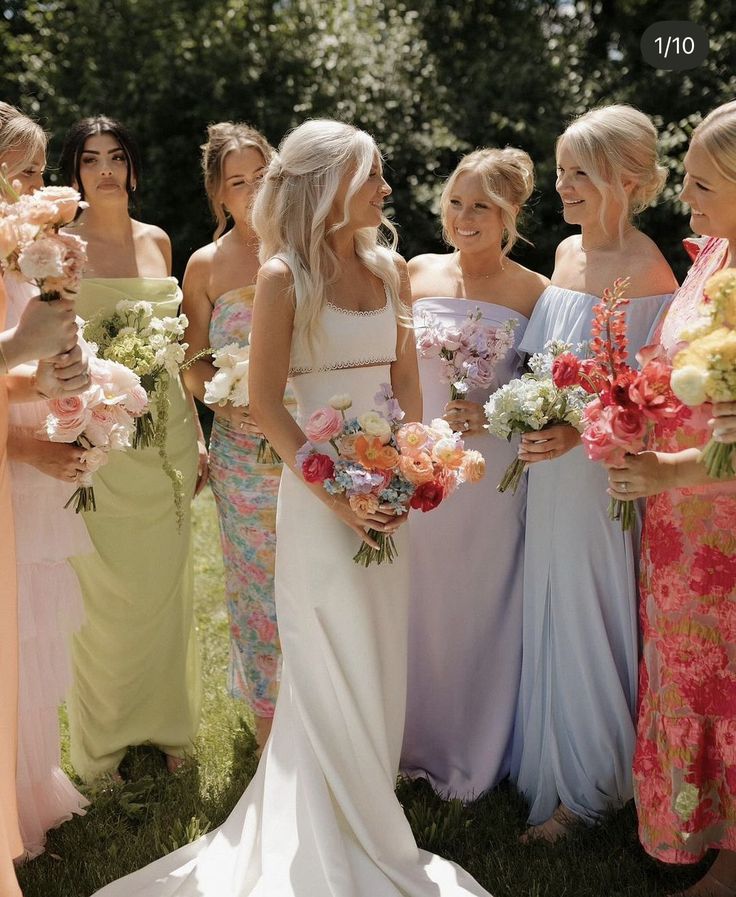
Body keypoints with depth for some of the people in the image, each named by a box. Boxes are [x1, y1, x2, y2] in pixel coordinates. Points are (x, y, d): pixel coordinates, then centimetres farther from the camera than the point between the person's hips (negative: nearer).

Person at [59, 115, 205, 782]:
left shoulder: (158, 242, 9)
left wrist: (196, 435, 12)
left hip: (165, 428, 5)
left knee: (165, 583, 13)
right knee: (105, 588, 4)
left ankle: (165, 724, 31)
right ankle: (104, 740, 24)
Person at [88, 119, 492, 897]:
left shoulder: (388, 269, 8)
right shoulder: (285, 276, -9)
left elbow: (405, 379, 11)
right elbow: (265, 403, -11)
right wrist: (336, 494, -17)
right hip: (319, 491, -5)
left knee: (379, 662, 13)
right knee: (333, 671, 4)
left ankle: (369, 818, 33)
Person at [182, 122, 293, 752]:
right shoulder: (207, 265, 2)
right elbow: (195, 368, 5)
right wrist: (237, 397, -13)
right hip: (244, 451, 0)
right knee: (255, 585, 10)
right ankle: (269, 724, 27)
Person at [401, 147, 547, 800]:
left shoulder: (533, 293, -6)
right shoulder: (417, 274, 3)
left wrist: (494, 416, -17)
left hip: (491, 474, -3)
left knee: (480, 610, 8)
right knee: (418, 607, 13)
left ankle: (476, 757, 29)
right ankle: (419, 740, 34)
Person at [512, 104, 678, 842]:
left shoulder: (645, 271, -17)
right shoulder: (567, 251, 8)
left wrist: (580, 431, -29)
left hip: (598, 473, -8)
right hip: (548, 465, 8)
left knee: (585, 620, 4)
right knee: (547, 611, 17)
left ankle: (585, 786, 23)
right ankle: (545, 757, 36)